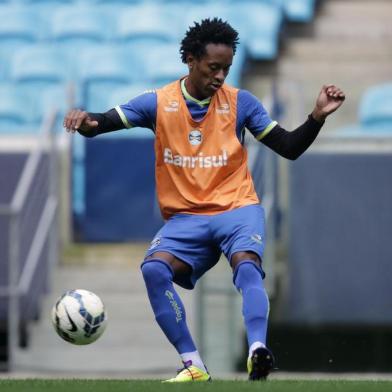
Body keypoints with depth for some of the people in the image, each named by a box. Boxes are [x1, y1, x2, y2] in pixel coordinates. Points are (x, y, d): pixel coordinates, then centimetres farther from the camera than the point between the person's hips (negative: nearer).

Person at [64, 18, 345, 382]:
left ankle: (258, 353, -50)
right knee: (154, 268, -26)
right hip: (185, 218, 1)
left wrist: (317, 117, -10)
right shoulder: (159, 103, 2)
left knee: (246, 264, -32)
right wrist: (86, 121, -28)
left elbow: (289, 148, 7)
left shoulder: (240, 102, 4)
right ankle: (193, 366, -24)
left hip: (237, 209, -1)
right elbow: (103, 123, -4)